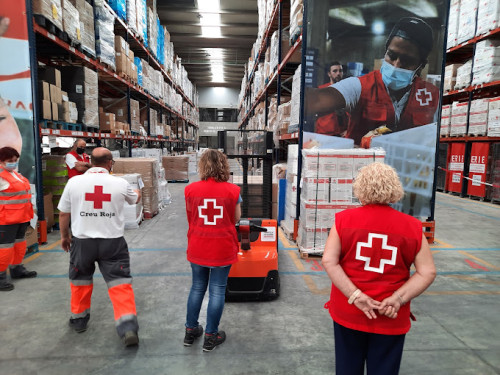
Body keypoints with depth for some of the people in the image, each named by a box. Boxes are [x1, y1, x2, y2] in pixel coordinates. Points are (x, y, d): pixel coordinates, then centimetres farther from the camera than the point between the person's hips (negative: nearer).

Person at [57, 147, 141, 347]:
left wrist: (64, 236, 21)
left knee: (80, 281, 23)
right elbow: (135, 198, 17)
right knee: (120, 282, 3)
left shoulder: (74, 182, -5)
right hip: (113, 242, -1)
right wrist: (137, 191, 42)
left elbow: (63, 213, 4)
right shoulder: (120, 183, -5)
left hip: (82, 241, 2)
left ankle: (78, 319, 41)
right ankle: (128, 326, -5)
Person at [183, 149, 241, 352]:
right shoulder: (232, 190, -10)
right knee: (217, 290, 10)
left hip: (197, 248, 2)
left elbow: (190, 216, 6)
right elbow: (236, 218, 0)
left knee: (197, 287, 19)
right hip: (223, 249, -2)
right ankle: (211, 336, 21)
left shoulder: (191, 189, -7)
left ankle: (191, 330, 32)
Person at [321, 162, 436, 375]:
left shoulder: (344, 219, -9)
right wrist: (398, 299, -10)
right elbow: (427, 272, -7)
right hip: (391, 319, 0)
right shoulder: (412, 227, -7)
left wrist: (355, 296, -14)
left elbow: (329, 261, -15)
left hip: (347, 313, 0)